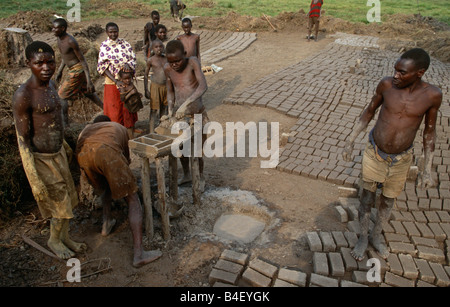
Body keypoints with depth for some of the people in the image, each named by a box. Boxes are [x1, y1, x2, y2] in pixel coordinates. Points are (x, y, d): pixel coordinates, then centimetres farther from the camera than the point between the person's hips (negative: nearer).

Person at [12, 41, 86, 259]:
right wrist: (35, 181, -22)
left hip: (58, 154, 7)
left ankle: (64, 237, 41)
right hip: (41, 160, -7)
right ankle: (53, 241, 35)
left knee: (68, 200, 19)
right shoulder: (23, 96, -23)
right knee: (60, 205, 7)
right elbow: (23, 141, -21)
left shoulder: (51, 84, 2)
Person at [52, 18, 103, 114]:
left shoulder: (71, 41, -22)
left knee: (62, 96, -3)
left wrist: (89, 80, -24)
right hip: (73, 70, 10)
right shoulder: (59, 38, 6)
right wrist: (60, 71, 22)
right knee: (88, 93, 19)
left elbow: (82, 60, -21)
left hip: (77, 70, -10)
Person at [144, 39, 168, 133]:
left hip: (166, 86, 4)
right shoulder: (151, 60, -6)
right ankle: (152, 131, 3)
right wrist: (146, 90, -4)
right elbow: (146, 75, 0)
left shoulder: (167, 58, 4)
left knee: (164, 108, 13)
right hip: (155, 86, -4)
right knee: (154, 109, -2)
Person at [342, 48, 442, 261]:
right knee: (367, 199, 11)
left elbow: (429, 131, -3)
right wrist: (350, 141, 0)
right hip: (374, 153, 0)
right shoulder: (386, 85, -16)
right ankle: (363, 238, 34)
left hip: (401, 158, 1)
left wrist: (427, 169, -2)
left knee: (388, 201, 18)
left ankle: (376, 235, 43)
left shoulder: (433, 95, -14)